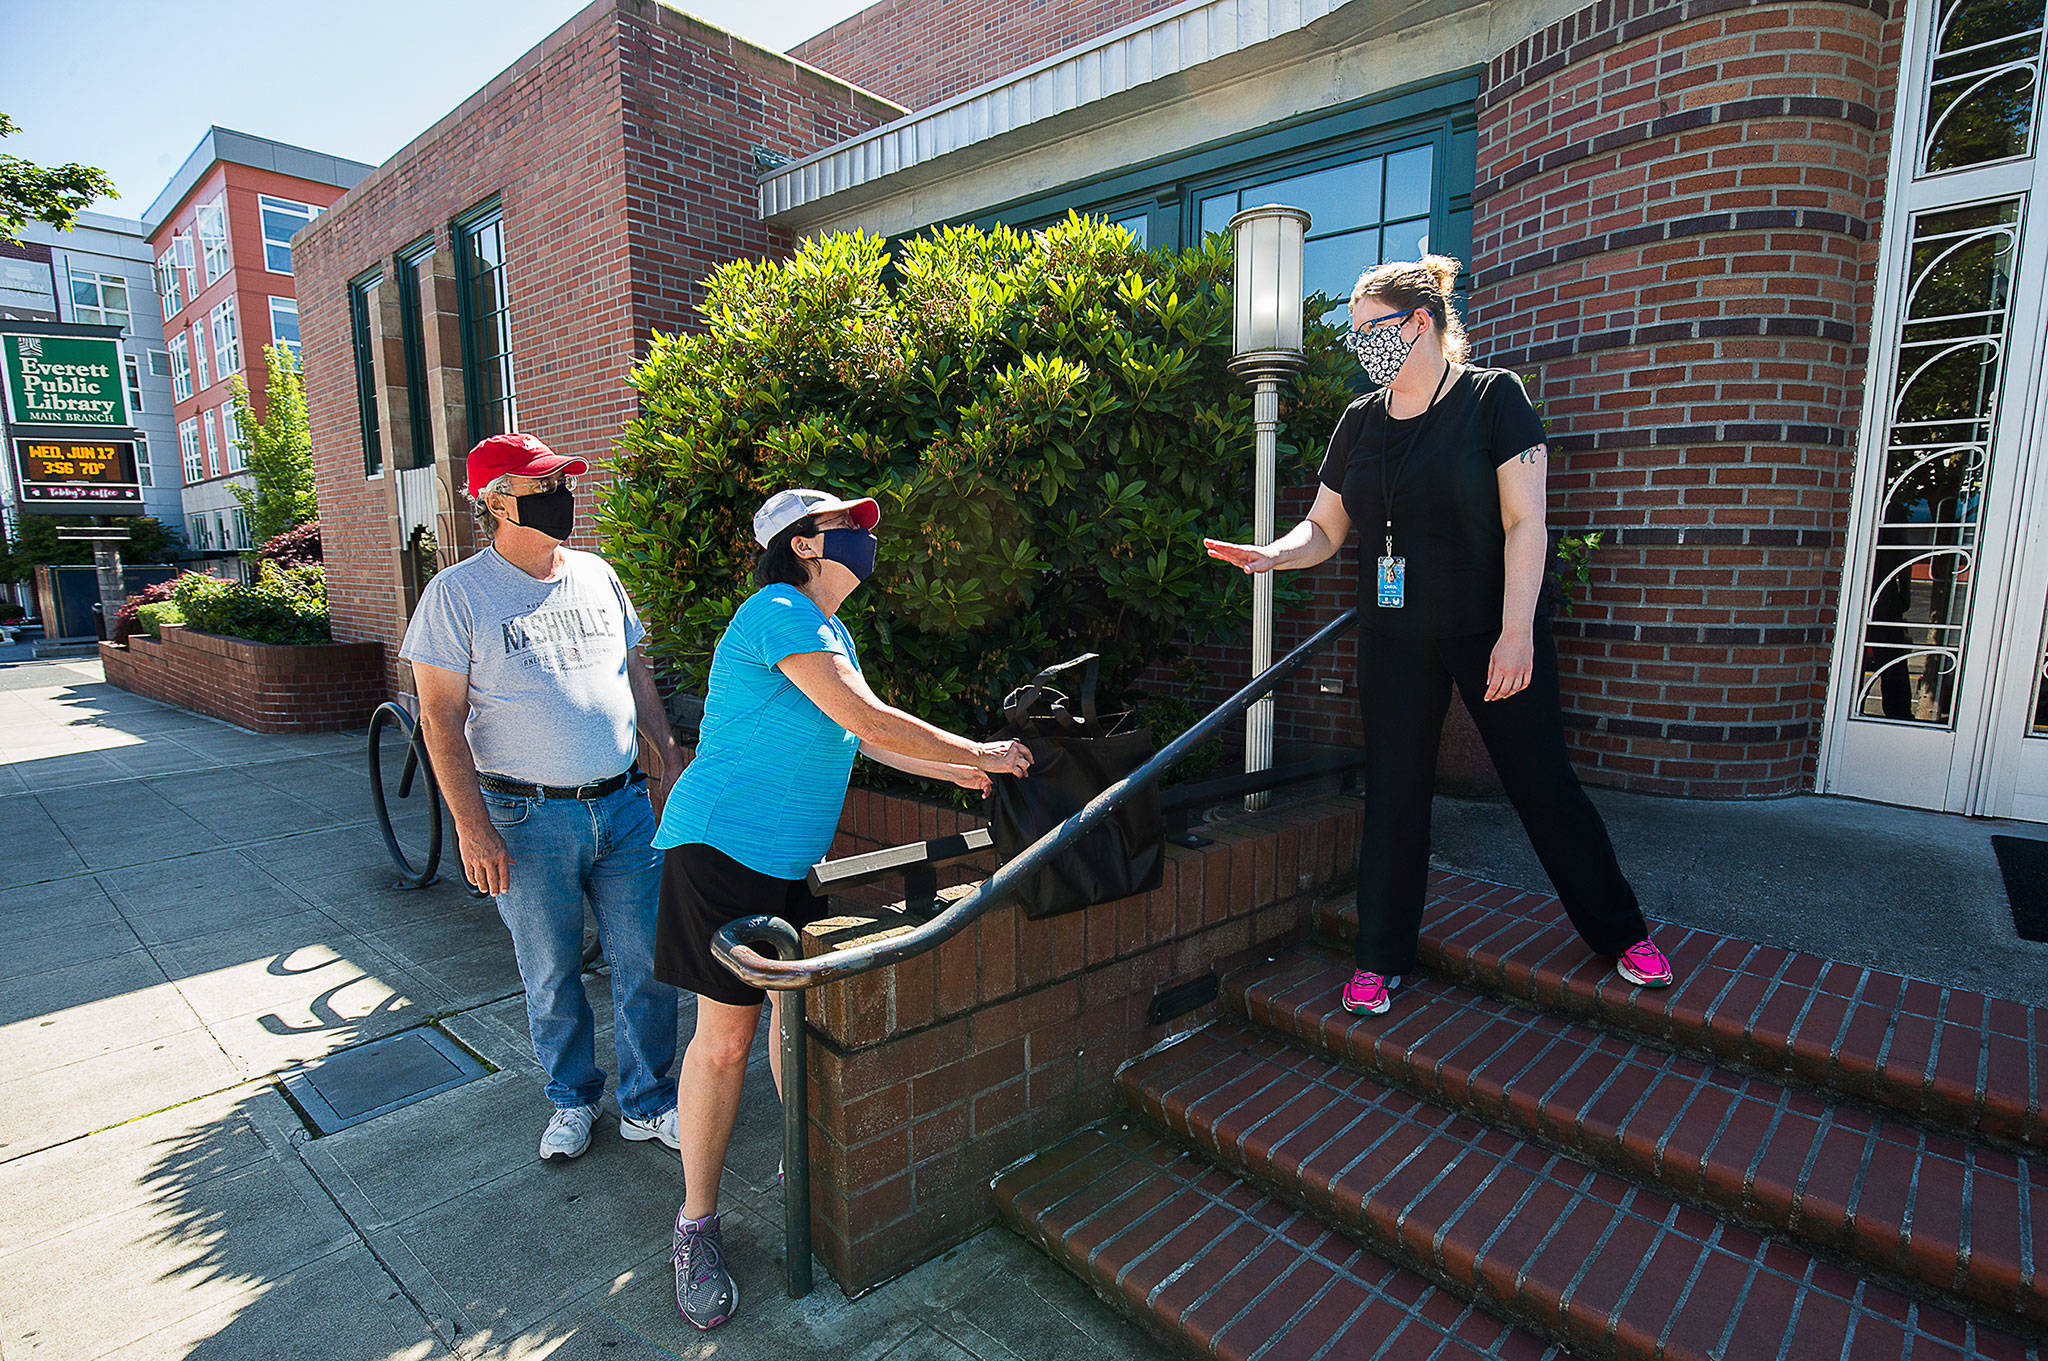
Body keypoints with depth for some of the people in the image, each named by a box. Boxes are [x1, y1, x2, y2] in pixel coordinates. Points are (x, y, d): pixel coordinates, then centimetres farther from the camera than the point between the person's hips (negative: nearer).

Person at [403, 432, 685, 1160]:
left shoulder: (596, 574, 8)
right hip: (529, 819, -3)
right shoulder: (458, 592, -6)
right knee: (551, 976, 12)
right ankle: (573, 1101, 34)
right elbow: (440, 717, -8)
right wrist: (472, 827, -13)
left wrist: (669, 756, 10)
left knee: (648, 963, 8)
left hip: (623, 805, 4)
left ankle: (647, 1102, 26)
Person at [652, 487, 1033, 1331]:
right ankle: (697, 1225, 17)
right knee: (725, 1037, -1)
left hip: (792, 858, 9)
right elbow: (868, 719, -22)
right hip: (724, 848, -9)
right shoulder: (779, 613, -17)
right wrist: (980, 753, -13)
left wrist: (954, 772, 12)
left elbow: (864, 738, 18)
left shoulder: (829, 630, 14)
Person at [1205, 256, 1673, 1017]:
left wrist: (1517, 631, -18)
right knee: (1392, 794, 7)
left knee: (1544, 785, 6)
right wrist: (1272, 556, -12)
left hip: (1493, 634, -3)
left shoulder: (1492, 397, -5)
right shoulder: (1360, 421, 7)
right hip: (1394, 641, 4)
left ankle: (1620, 932, 29)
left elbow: (1525, 521, -11)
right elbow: (1324, 528, 9)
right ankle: (1381, 958, 21)